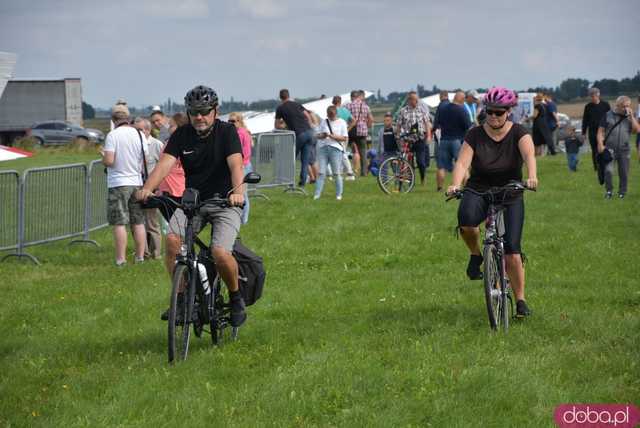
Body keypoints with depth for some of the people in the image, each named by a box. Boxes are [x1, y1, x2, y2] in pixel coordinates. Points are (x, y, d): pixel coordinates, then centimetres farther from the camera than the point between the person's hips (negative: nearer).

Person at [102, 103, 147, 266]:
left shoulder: (113, 135, -11)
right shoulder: (139, 134, 5)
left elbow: (109, 161, -18)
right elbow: (145, 161, 8)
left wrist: (103, 156, 3)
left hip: (118, 183, -5)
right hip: (137, 182, 5)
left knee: (119, 223, -3)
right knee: (138, 222, 10)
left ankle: (121, 258, -6)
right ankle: (140, 256, 13)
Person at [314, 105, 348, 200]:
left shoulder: (341, 123, 6)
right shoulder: (323, 122, 15)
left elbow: (345, 138, 0)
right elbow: (317, 135, 15)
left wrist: (333, 136, -12)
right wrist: (322, 136, -8)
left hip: (335, 149, -2)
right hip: (322, 148, 2)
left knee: (337, 174, 0)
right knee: (321, 173, -3)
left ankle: (338, 195, 8)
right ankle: (317, 194, -5)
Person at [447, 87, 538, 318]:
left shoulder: (518, 133, -8)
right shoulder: (475, 135, -6)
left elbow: (528, 154, -27)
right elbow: (463, 162, -19)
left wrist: (532, 176, -48)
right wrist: (455, 184, -39)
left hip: (510, 196, 0)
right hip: (478, 192, 0)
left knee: (512, 253, -9)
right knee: (466, 219, -35)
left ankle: (520, 301, 8)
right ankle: (475, 255, -6)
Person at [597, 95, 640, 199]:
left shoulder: (629, 117, 7)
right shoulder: (608, 115, 3)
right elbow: (601, 131, 3)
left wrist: (631, 116, -10)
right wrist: (600, 145, -8)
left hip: (624, 150, 2)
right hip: (610, 149, -2)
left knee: (624, 173, 5)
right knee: (608, 170, -15)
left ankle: (622, 192, 21)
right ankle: (609, 191, 0)